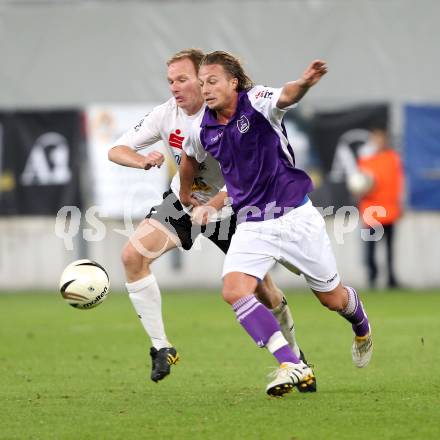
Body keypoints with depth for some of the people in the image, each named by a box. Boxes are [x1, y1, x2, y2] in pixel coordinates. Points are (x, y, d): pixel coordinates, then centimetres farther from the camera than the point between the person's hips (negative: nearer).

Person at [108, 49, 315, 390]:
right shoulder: (166, 115, -13)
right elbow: (116, 150, -10)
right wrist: (144, 160, -32)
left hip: (230, 208, -3)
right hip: (183, 203, 3)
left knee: (263, 290, -2)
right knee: (133, 255, -19)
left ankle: (295, 356, 27)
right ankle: (161, 348, -10)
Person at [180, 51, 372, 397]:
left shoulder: (257, 103, -15)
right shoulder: (203, 130, 0)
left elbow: (286, 96, -39)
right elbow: (191, 158, 23)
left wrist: (304, 83, -61)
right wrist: (185, 197, 34)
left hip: (295, 215, -4)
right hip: (251, 224, 4)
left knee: (332, 297, 8)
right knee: (234, 290, -22)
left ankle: (362, 329, 45)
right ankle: (291, 365, -25)